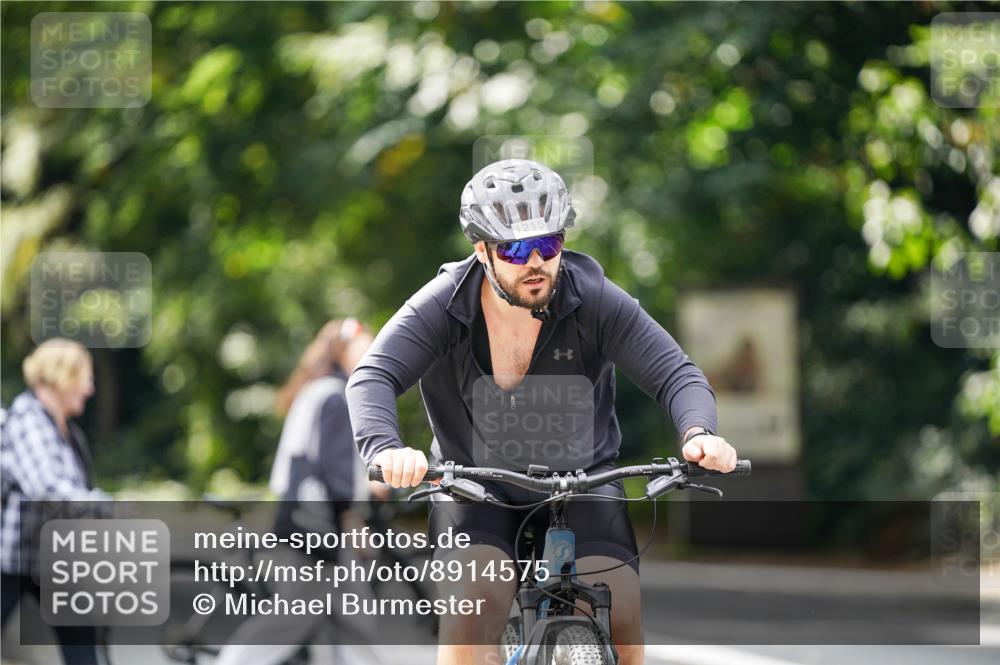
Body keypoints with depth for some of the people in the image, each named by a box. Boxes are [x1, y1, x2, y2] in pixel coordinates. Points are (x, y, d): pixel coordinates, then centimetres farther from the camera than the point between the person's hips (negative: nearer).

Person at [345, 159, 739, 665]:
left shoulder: (596, 301, -14)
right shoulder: (441, 308, -16)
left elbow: (676, 374, -18)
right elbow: (372, 379, -27)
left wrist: (697, 433, -41)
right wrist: (386, 449, -49)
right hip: (475, 486, -1)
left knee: (619, 618, -19)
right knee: (473, 604, -27)